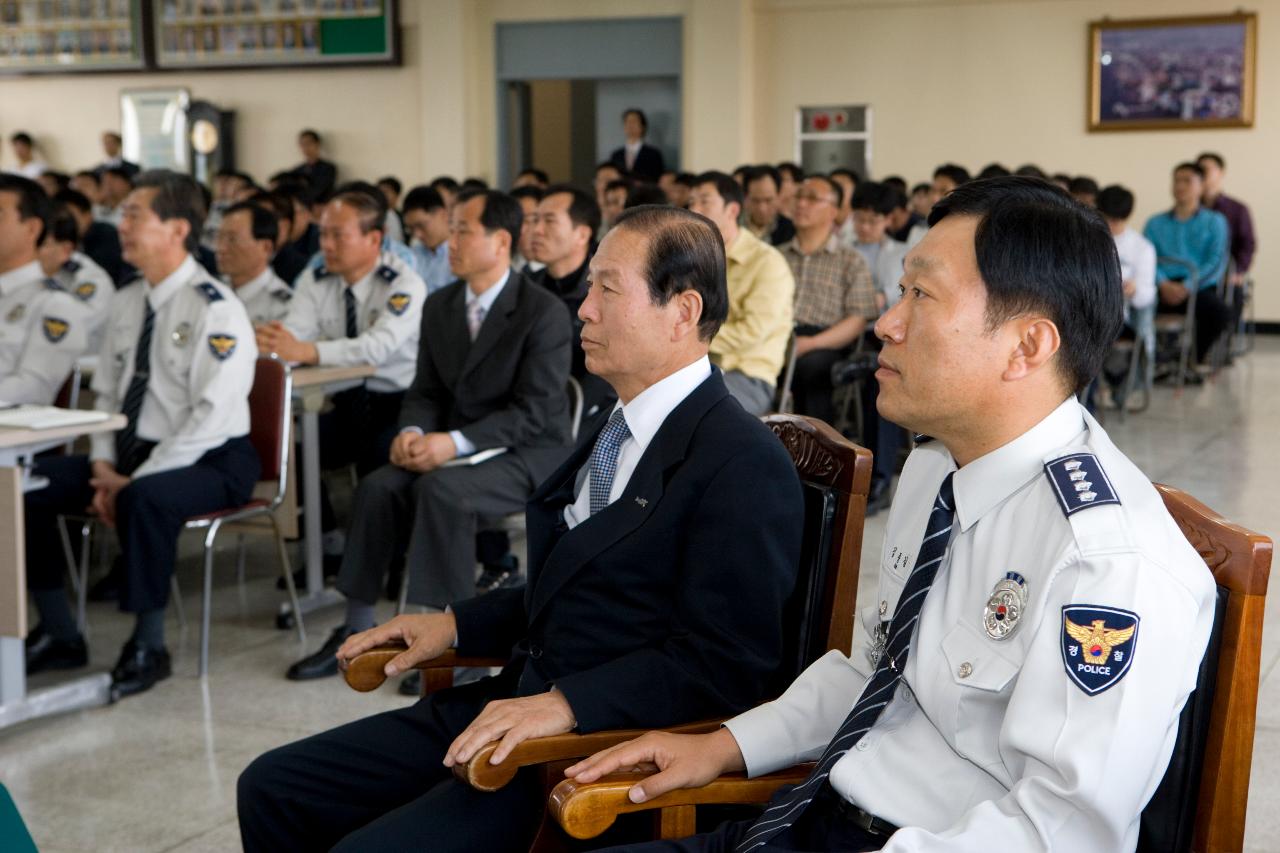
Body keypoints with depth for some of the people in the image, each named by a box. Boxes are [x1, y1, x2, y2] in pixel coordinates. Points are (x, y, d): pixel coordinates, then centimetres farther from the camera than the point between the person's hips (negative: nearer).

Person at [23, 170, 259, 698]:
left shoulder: (214, 309, -15)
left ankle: (148, 648, -19)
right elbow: (106, 393, 14)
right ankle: (57, 634, 4)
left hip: (211, 463, -8)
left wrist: (136, 480, -22)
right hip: (134, 454, 8)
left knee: (146, 500, -38)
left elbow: (211, 415, -21)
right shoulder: (126, 303, 10)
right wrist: (103, 467, -4)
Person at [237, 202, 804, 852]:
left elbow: (723, 663, -20)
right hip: (515, 703, 9)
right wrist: (456, 624, 13)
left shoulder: (745, 467, -14)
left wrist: (566, 704, -26)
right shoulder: (614, 428, 16)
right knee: (272, 787, 4)